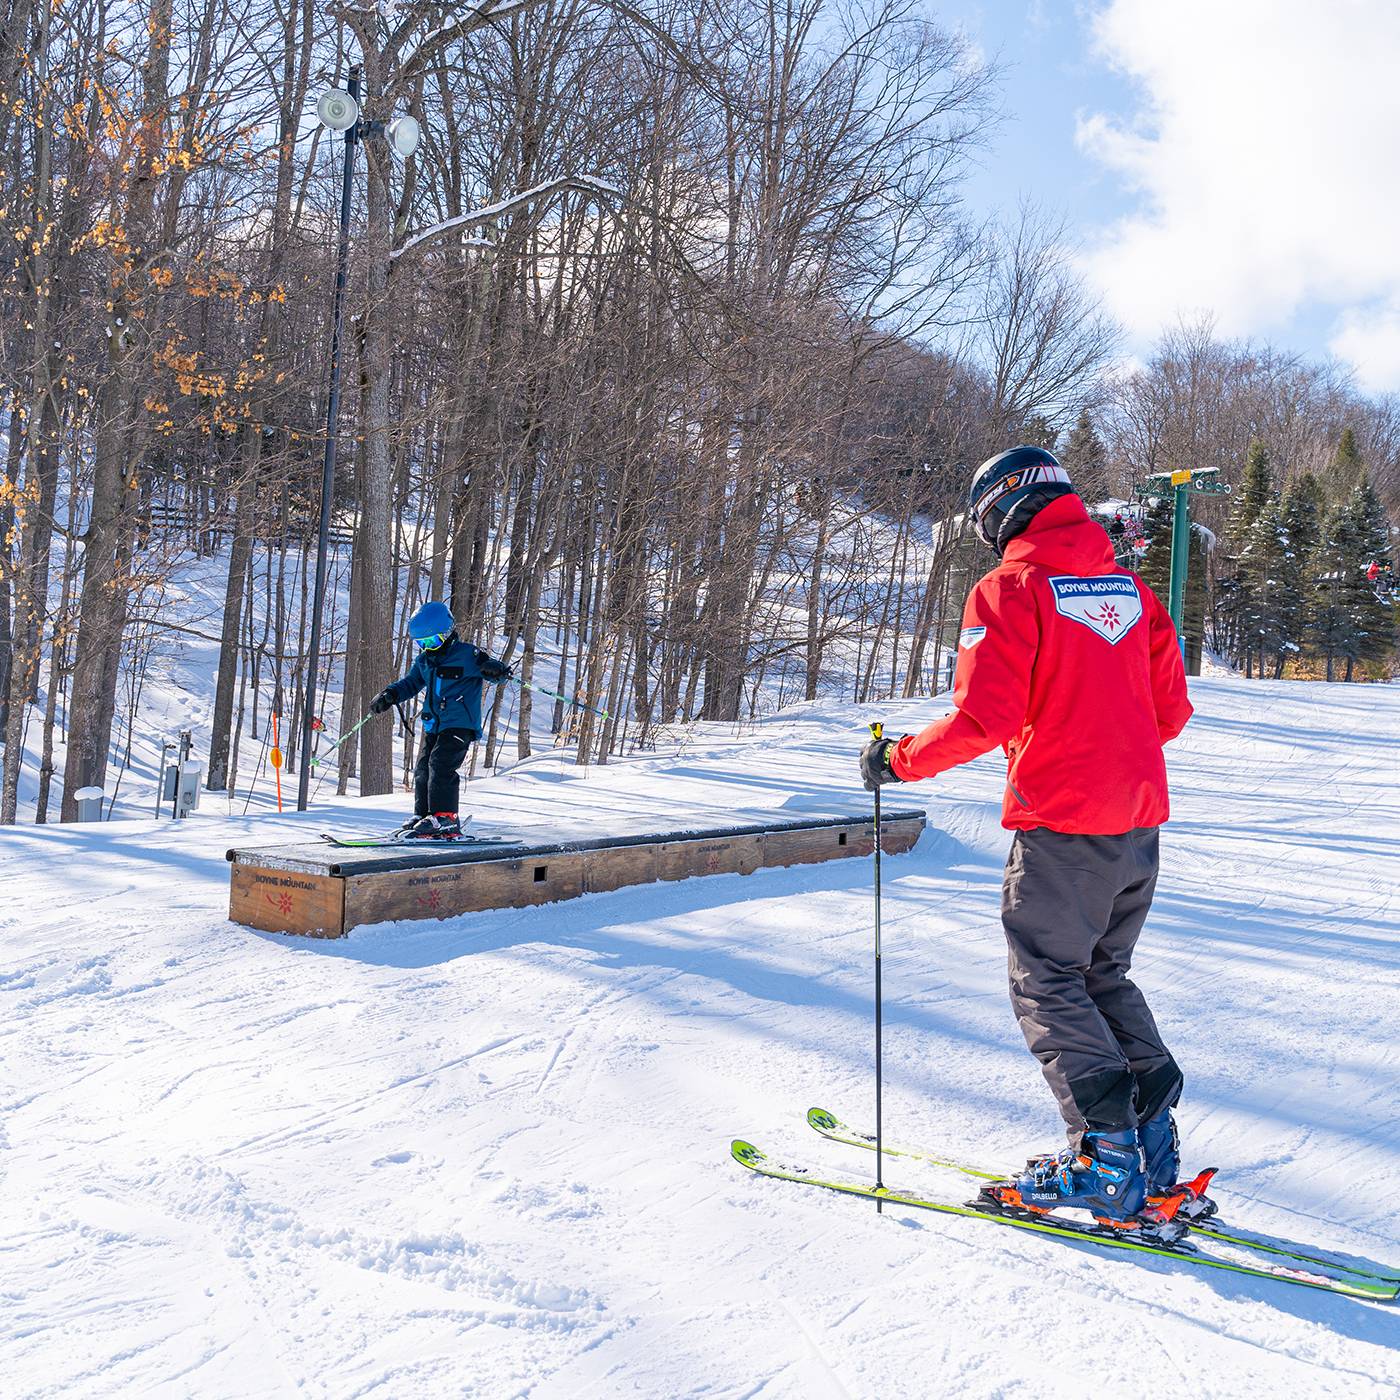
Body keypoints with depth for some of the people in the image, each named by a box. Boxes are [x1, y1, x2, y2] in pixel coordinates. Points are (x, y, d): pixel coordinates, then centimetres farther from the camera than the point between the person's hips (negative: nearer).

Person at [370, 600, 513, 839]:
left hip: (460, 724, -8)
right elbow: (410, 683, 24)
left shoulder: (467, 654, -6)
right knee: (423, 768, 7)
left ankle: (444, 818, -19)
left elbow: (491, 669, -4)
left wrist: (498, 670, -29)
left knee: (440, 764, -19)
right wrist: (389, 695, 9)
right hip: (433, 725, 8)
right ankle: (422, 815, 18)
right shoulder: (424, 660, 14)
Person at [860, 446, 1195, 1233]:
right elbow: (1171, 712, 13)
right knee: (1104, 976, 20)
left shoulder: (1008, 590, -10)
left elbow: (983, 718, -18)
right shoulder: (1133, 590, 11)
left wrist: (899, 760, -4)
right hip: (1140, 819, 7)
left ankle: (1107, 1162, 4)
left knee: (1047, 984, 5)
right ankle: (1153, 1146, 19)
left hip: (1061, 822, -7)